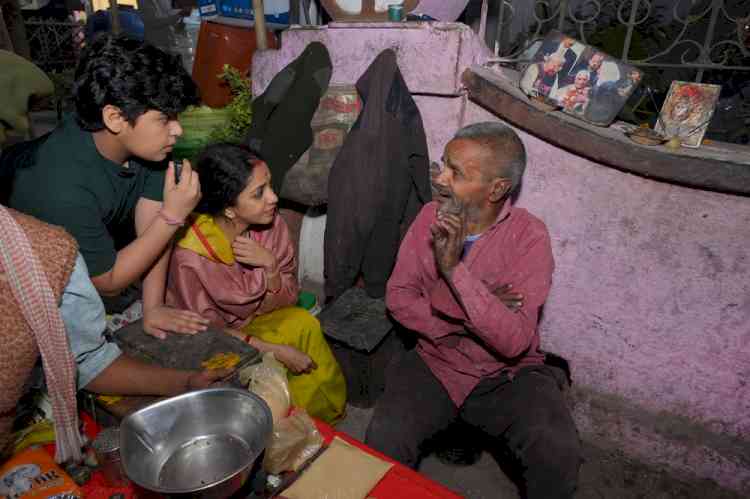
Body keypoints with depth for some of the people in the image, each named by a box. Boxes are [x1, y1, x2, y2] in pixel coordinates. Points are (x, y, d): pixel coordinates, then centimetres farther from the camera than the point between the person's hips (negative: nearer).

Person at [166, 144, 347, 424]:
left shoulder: (270, 225, -17)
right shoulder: (190, 254, -29)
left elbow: (285, 301, -10)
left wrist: (270, 265, -31)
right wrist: (276, 351, -23)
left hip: (256, 321, 4)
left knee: (304, 323, -21)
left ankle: (324, 419, 1)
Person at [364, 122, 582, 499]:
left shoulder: (529, 236, -14)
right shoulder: (430, 217, -4)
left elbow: (514, 342, -22)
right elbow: (398, 297, -5)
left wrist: (455, 268, -31)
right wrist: (463, 322, -19)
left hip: (508, 374, -1)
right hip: (435, 363, 2)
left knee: (558, 454, -25)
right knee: (383, 442, -20)